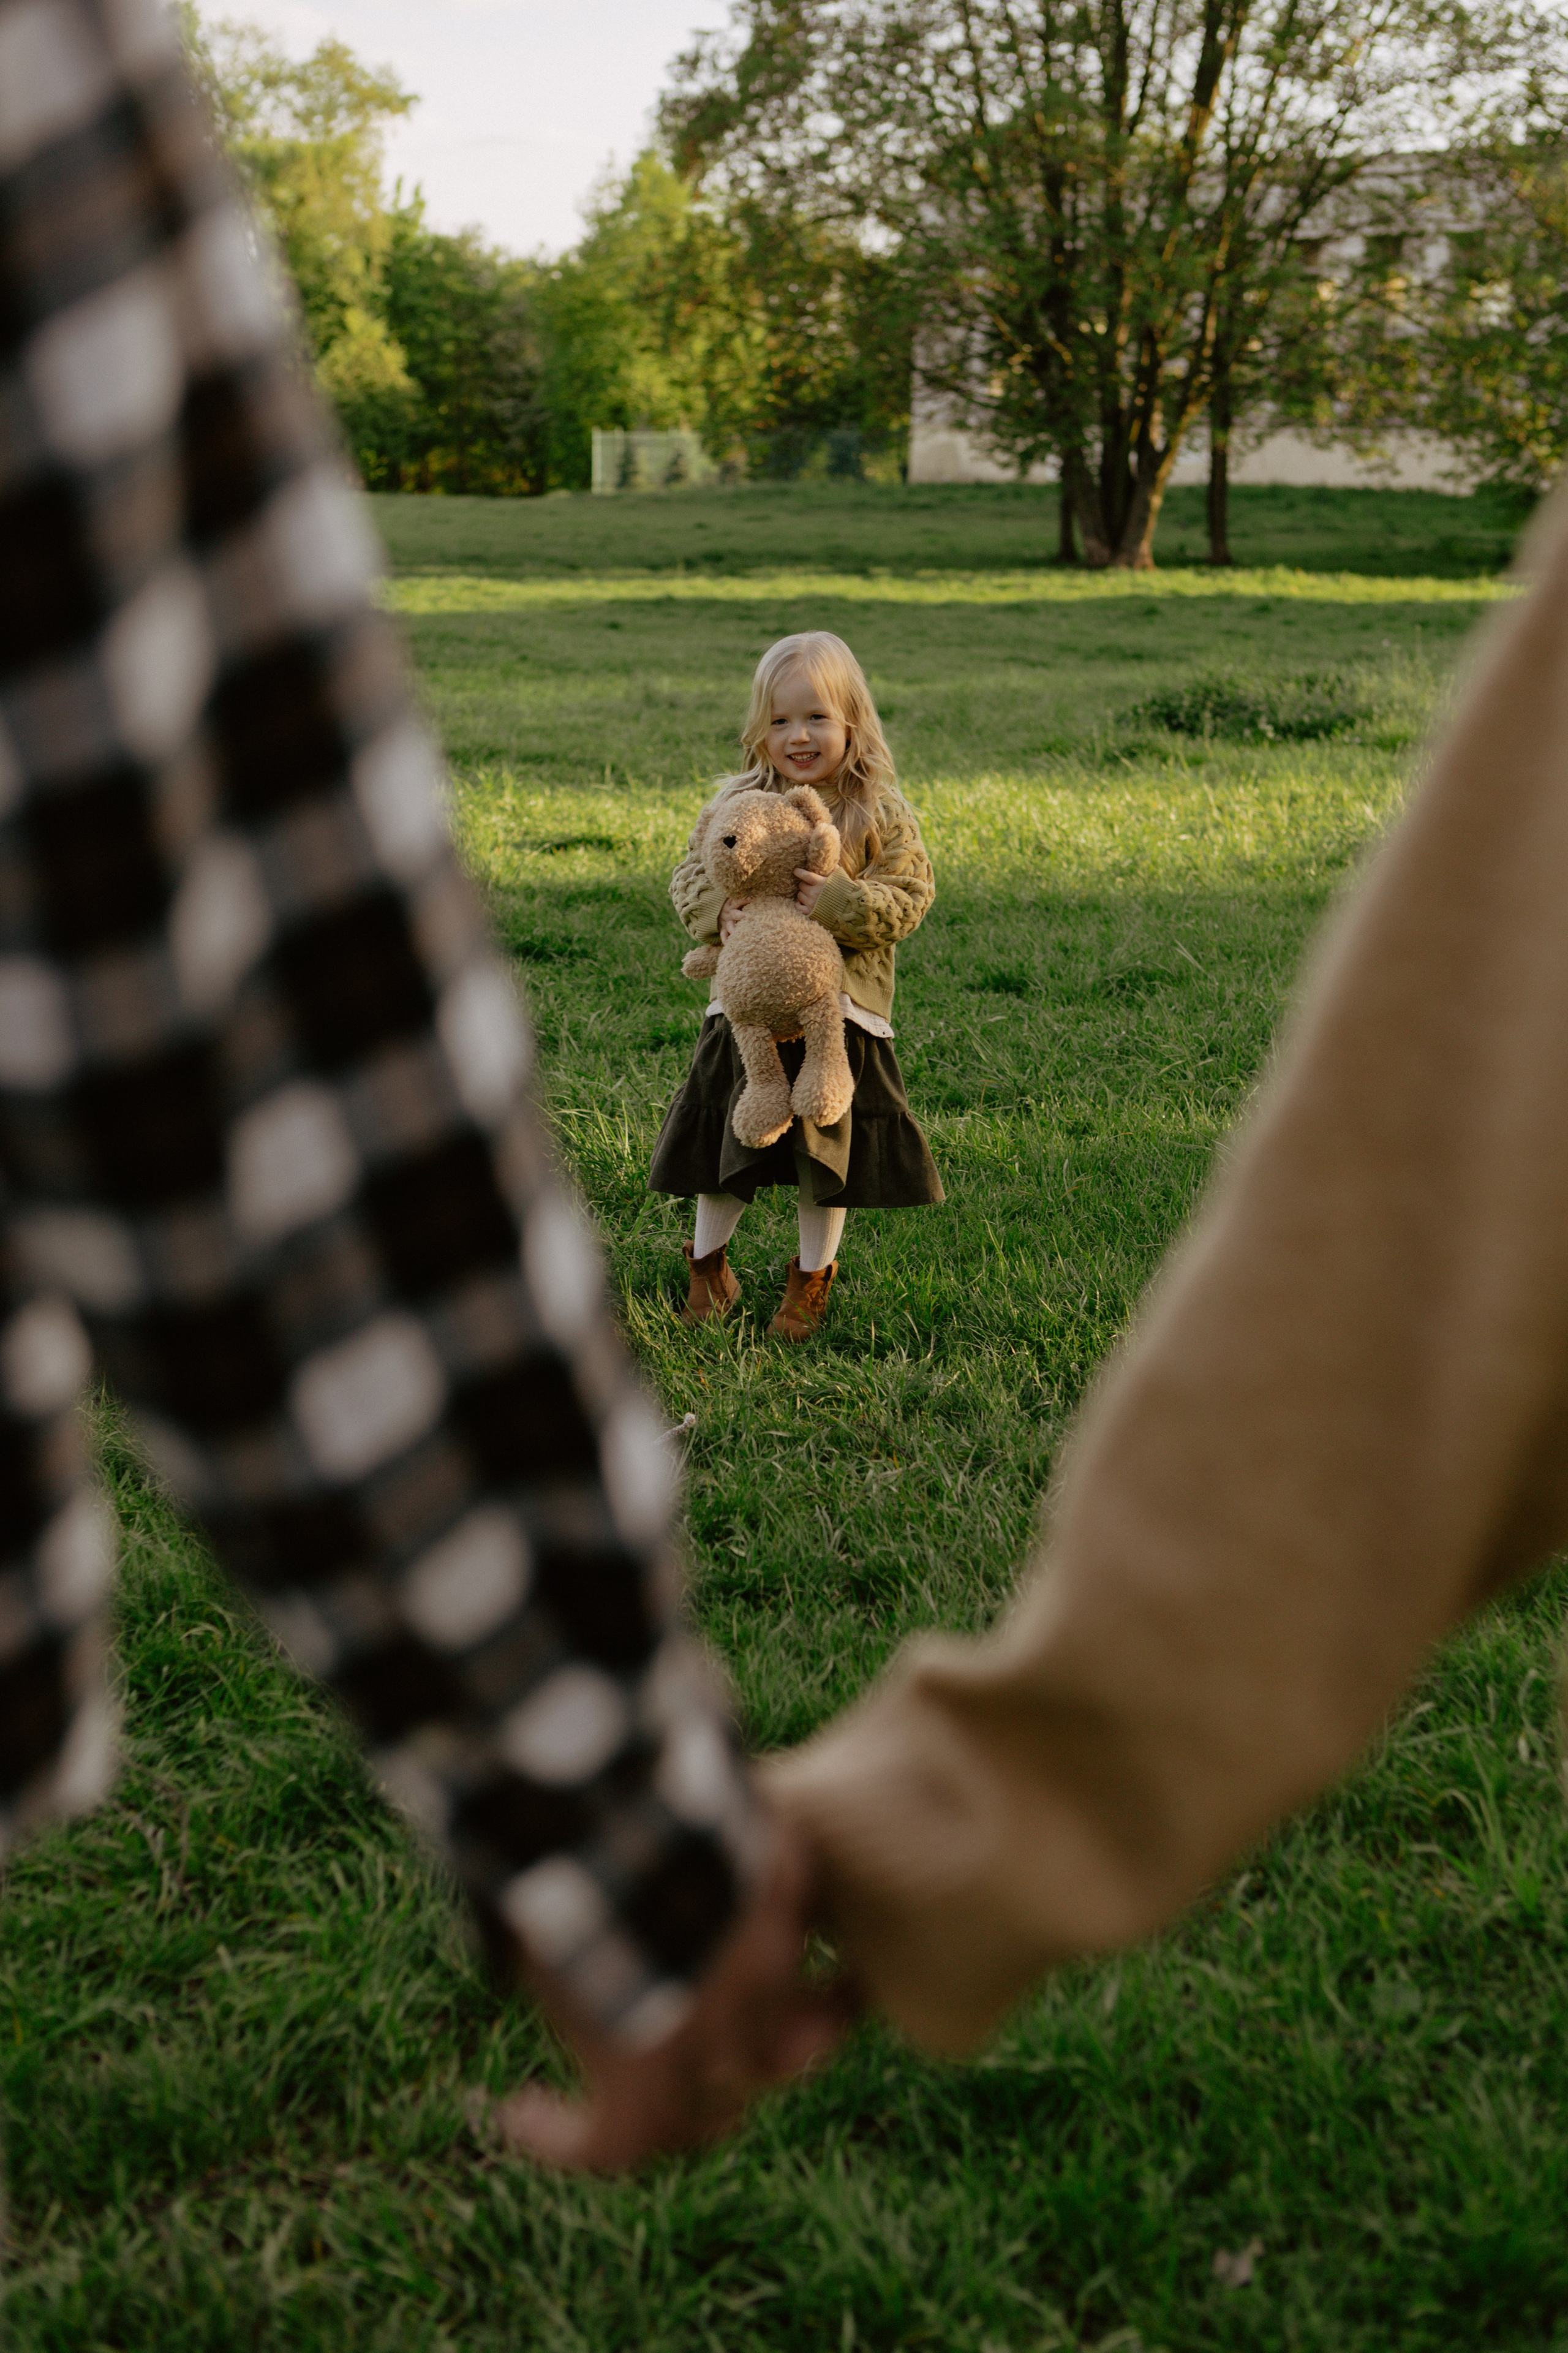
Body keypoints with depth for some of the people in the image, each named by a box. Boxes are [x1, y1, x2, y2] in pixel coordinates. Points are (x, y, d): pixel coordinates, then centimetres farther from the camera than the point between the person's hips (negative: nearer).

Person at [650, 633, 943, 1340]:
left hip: (839, 1010, -1)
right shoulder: (734, 801, 1)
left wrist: (840, 902, -25)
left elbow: (908, 898, -8)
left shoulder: (880, 813, -5)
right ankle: (708, 1264, 32)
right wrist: (717, 911, -18)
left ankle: (812, 1277, 28)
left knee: (831, 1147, 9)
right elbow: (691, 873, 3)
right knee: (724, 1145, 10)